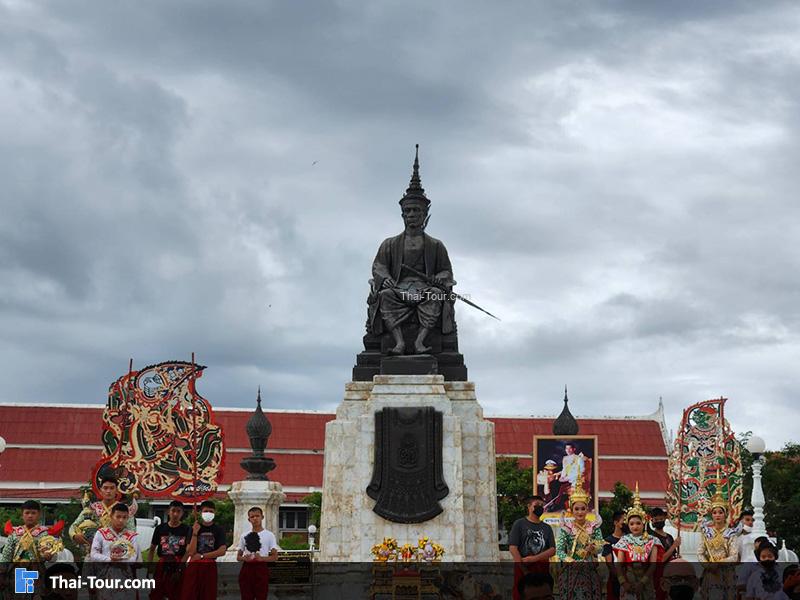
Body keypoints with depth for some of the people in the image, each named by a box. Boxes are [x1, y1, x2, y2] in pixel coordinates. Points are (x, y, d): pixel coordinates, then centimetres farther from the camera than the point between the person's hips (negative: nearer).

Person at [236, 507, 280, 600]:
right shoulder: (244, 536, 11)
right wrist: (245, 558, -10)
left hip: (261, 569, -3)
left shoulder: (269, 535, 1)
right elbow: (238, 557, 15)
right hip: (247, 569, 3)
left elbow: (275, 557, -1)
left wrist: (261, 558, -19)